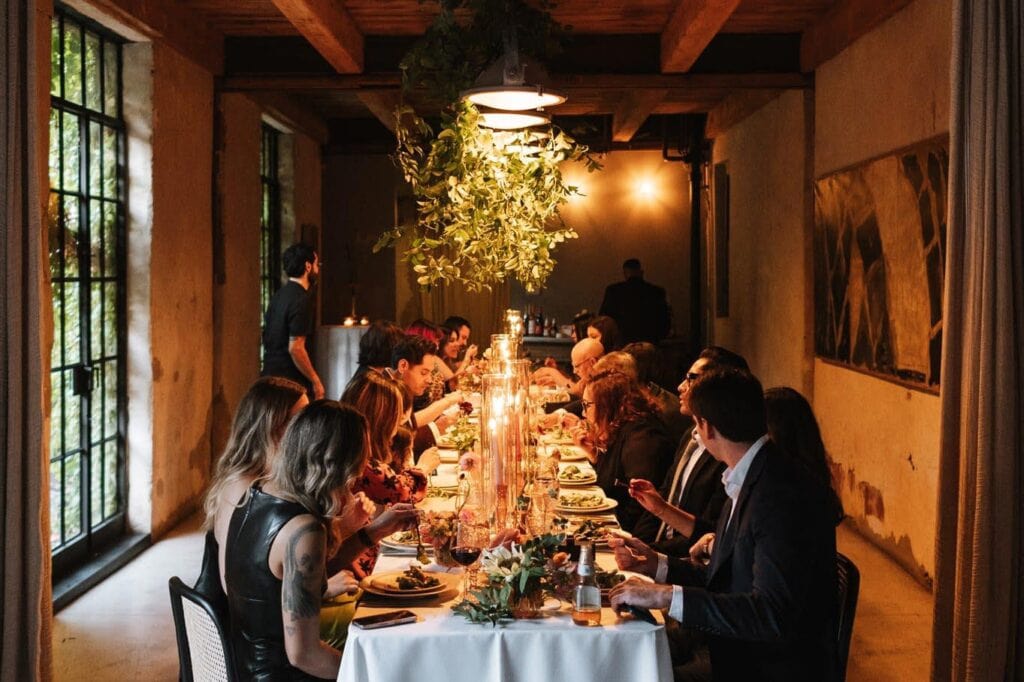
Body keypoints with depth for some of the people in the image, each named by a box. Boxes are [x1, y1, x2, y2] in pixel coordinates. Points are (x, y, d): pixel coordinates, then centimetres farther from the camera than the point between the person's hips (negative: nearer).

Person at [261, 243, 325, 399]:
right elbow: (295, 348, -20)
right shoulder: (302, 300, -16)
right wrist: (316, 381, -13)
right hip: (291, 381, -9)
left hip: (270, 375, 9)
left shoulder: (278, 296, 11)